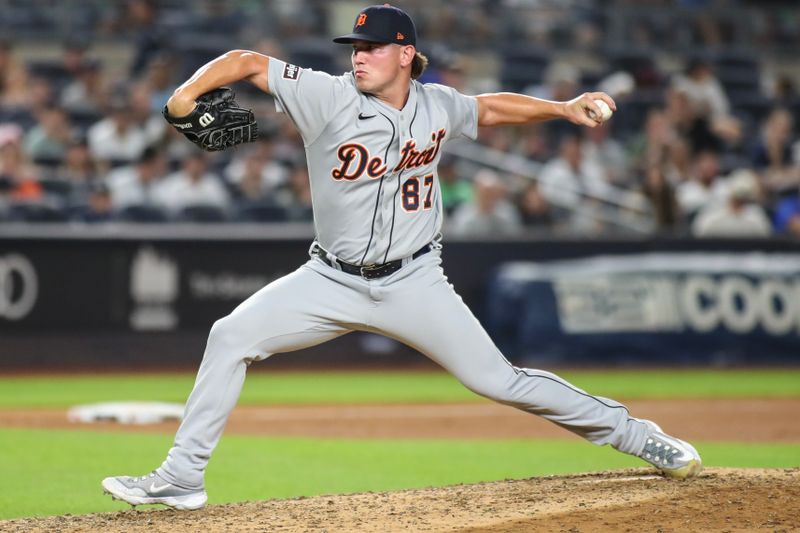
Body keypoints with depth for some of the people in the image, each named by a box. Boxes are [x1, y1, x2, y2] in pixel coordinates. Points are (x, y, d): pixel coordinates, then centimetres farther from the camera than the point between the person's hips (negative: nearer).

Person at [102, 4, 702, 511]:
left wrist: (564, 108, 9)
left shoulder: (437, 106, -4)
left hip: (414, 282, 0)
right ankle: (183, 478, -8)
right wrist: (188, 92, -29)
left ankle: (629, 431, 13)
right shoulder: (330, 97, -14)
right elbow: (249, 62, -13)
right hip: (332, 281, 0)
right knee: (232, 336, -15)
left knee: (497, 379, -4)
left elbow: (490, 107, 18)